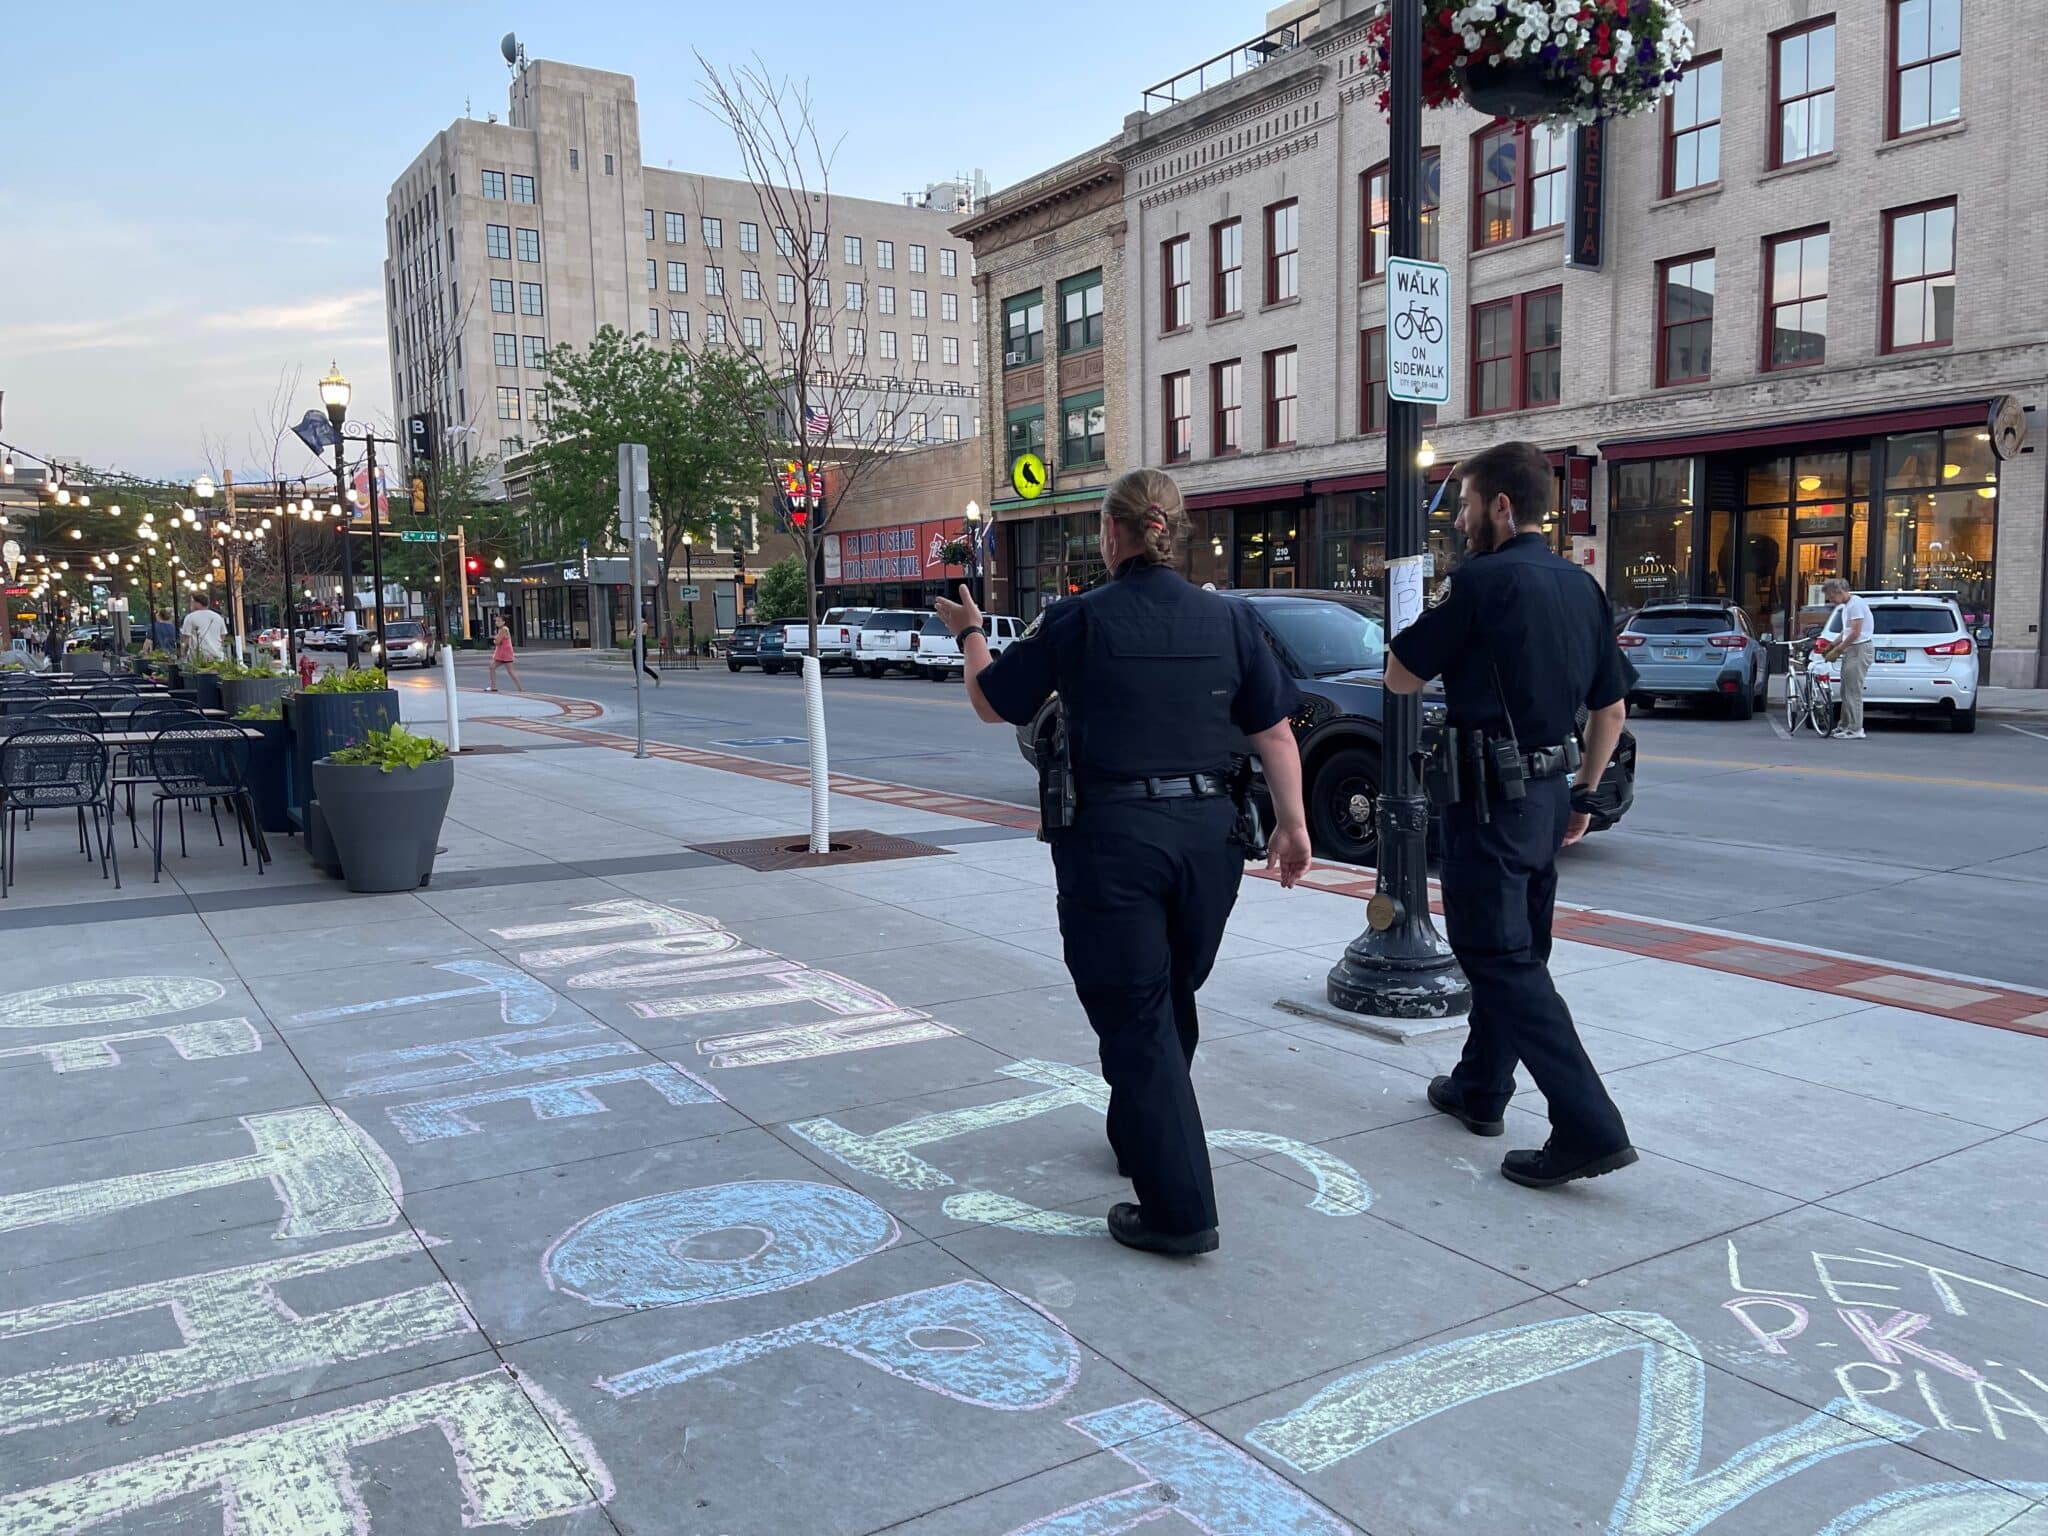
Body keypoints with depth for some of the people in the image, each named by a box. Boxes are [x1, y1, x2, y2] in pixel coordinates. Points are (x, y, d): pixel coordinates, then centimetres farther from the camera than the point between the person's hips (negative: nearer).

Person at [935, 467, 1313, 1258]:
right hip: (1208, 831, 5)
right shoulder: (1228, 618, 3)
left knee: (1135, 1019, 2)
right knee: (1172, 1001, 22)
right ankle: (1142, 1139, 43)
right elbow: (1274, 730, 3)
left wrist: (970, 633, 21)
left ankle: (1180, 1210, 2)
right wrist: (1292, 823, 10)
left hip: (1112, 836, -5)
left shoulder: (1078, 621, -7)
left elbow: (991, 703, 4)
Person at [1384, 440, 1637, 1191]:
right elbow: (1612, 709, 15)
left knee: (1501, 958, -5)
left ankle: (1590, 1127, -10)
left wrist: (1436, 612, 7)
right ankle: (1481, 1088, 33)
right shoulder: (1581, 587, 10)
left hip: (1492, 792, -9)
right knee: (1518, 946, 19)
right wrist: (1584, 794, 22)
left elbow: (1401, 676, -8)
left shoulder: (1482, 580, -15)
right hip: (1549, 790, 9)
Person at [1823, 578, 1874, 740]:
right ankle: (1845, 726, 20)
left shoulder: (1855, 604, -15)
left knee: (1853, 691, -10)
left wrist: (1838, 650, -14)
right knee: (1846, 691, 13)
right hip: (1851, 650, 10)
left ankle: (1855, 730, -10)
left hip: (1860, 649, -10)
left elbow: (1855, 632, -20)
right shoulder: (1846, 606, 16)